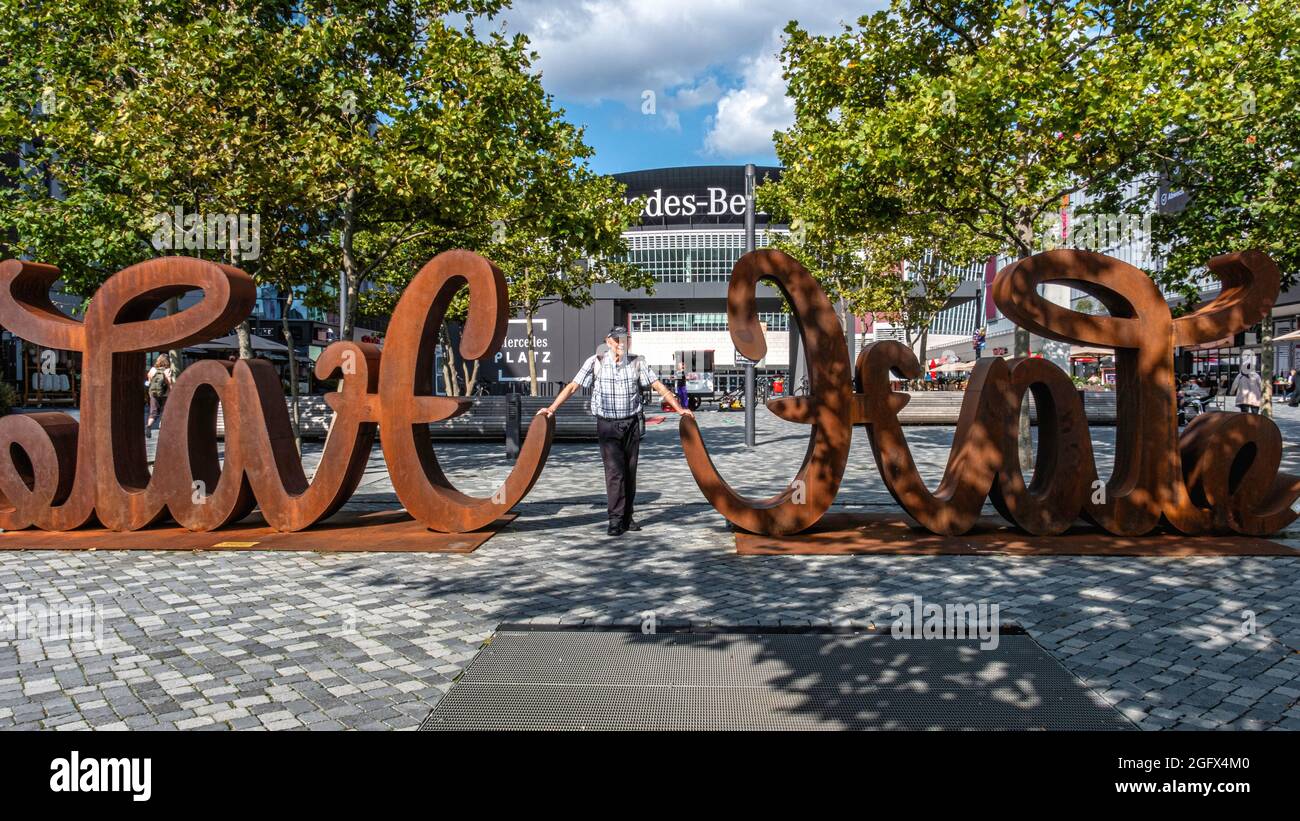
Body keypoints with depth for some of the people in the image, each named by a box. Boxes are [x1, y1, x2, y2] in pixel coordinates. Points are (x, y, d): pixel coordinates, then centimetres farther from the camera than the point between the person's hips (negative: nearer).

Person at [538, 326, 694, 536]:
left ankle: (627, 517, 17)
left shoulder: (637, 362, 0)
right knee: (614, 471, -9)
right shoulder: (595, 362, -5)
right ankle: (616, 519, -5)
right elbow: (573, 386, -6)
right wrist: (552, 408, -14)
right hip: (608, 425, -2)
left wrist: (679, 408, -2)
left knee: (629, 472, 7)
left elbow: (658, 386, 4)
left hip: (632, 424, 3)